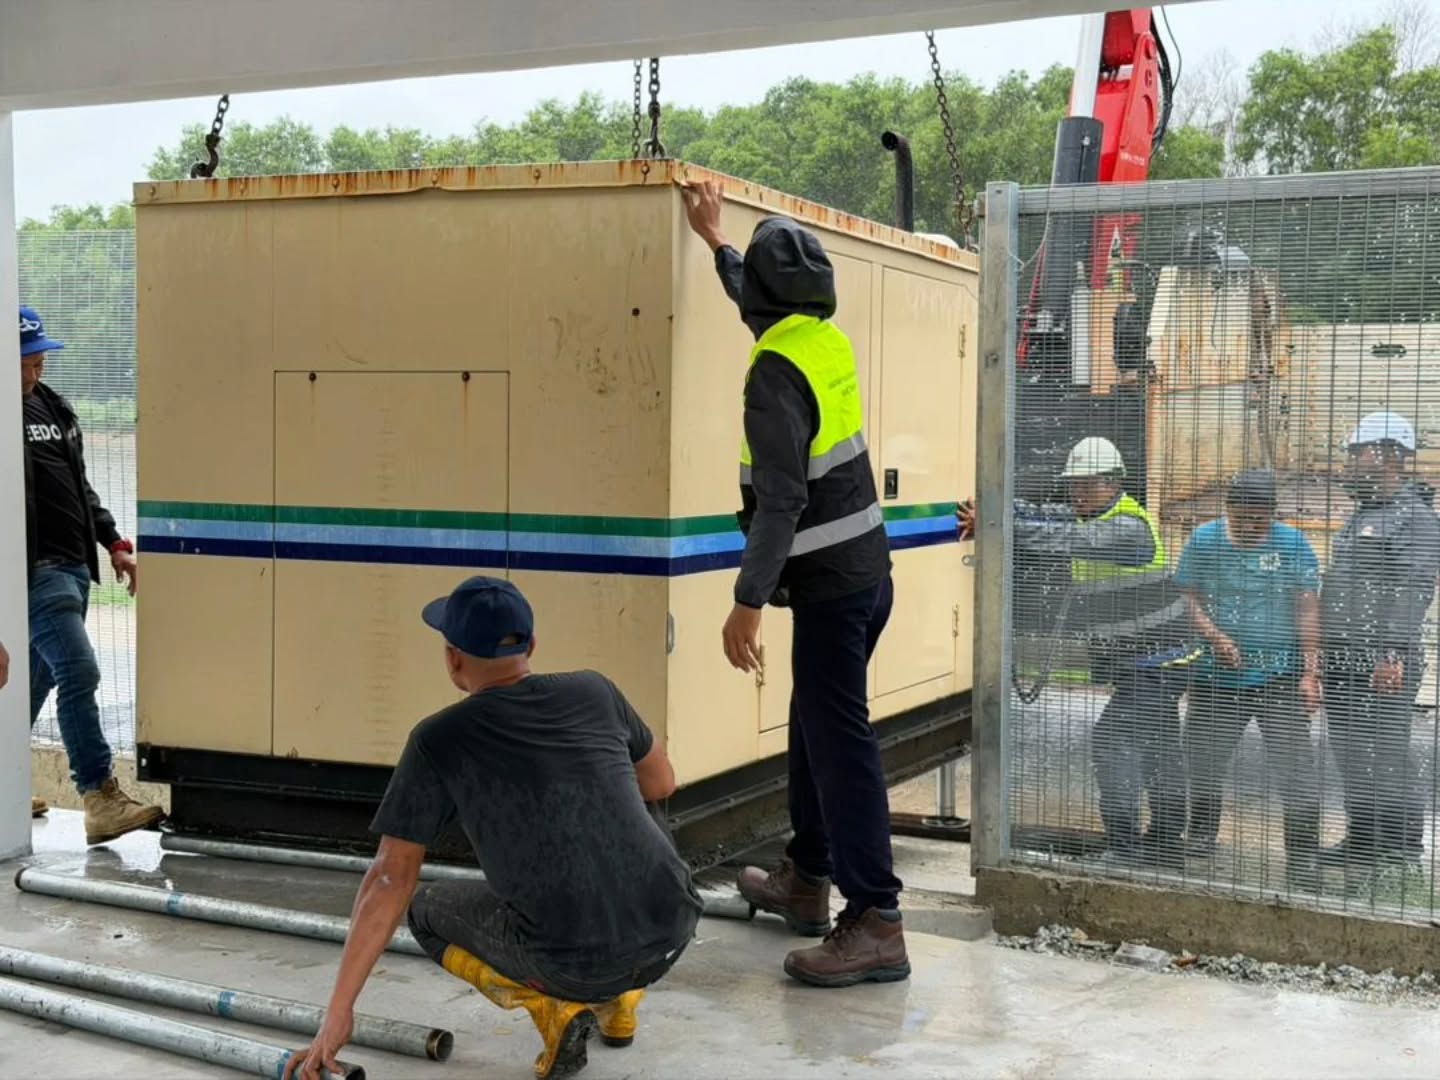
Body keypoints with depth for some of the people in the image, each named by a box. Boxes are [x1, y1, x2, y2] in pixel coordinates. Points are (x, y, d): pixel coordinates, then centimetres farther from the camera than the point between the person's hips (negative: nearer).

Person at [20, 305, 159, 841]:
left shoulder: (52, 406, 16)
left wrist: (112, 542, 17)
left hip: (75, 565, 8)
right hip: (35, 569, -8)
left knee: (40, 676, 15)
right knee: (79, 673, -14)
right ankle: (101, 800, -13)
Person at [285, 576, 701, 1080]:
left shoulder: (438, 740, -2)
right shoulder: (594, 691, 7)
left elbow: (391, 879, -2)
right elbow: (661, 783, 23)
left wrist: (337, 1016, 2)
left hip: (575, 963, -4)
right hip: (673, 931, 4)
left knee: (429, 912, 24)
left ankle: (553, 1006, 3)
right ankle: (618, 999, 25)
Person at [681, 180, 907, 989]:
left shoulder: (776, 370, -17)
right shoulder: (827, 340, 8)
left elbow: (781, 499, -23)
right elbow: (764, 308, 32)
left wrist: (748, 602, -20)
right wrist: (714, 238, 43)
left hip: (831, 586, -9)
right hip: (867, 569, 9)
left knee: (839, 742, -9)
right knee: (817, 725, 19)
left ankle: (875, 924, -8)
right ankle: (807, 878, 32)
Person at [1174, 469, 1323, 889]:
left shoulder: (1292, 544, -5)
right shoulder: (1204, 540, 1)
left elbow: (1307, 610, -6)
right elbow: (1190, 598, 2)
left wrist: (1310, 671, -11)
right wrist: (1215, 638, -14)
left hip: (1279, 679, -2)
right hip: (1216, 676, 3)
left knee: (1296, 768, -6)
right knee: (1203, 760, 14)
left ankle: (1302, 857, 6)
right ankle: (1202, 833, 37)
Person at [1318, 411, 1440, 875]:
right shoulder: (1361, 517, 20)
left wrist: (1393, 654, -27)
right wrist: (1325, 649, 21)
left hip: (1382, 664, -9)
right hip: (1342, 660, 9)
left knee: (1385, 755, -5)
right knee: (1350, 754, 14)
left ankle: (1400, 846, 4)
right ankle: (1361, 841, 25)